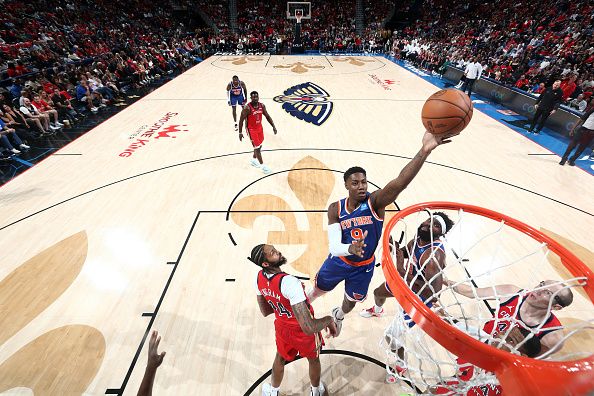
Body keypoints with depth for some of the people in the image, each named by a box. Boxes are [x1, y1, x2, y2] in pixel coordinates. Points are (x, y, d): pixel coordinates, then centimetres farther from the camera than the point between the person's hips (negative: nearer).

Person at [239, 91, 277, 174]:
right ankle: (262, 165, 6)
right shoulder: (247, 108, -21)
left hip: (259, 128, 7)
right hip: (252, 129, -6)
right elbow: (241, 120, -14)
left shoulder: (262, 106, -5)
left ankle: (254, 160, 39)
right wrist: (240, 132, -14)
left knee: (259, 146, 17)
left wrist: (273, 126, -4)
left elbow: (267, 116, 5)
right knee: (257, 147, -4)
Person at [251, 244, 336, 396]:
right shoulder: (289, 282, -41)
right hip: (303, 332, -4)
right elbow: (309, 328, -41)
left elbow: (265, 311, 0)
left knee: (280, 358, 35)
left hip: (282, 327, 4)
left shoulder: (259, 277, -17)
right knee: (313, 359, 30)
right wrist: (329, 319, -23)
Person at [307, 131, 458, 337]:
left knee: (351, 302, 26)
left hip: (364, 267, 1)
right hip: (338, 261, 0)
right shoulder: (335, 208, -23)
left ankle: (338, 316, 63)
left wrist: (424, 151, -63)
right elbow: (334, 247, -30)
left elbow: (401, 181, -48)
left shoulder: (375, 202, -28)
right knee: (317, 291, 23)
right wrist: (350, 249, -54)